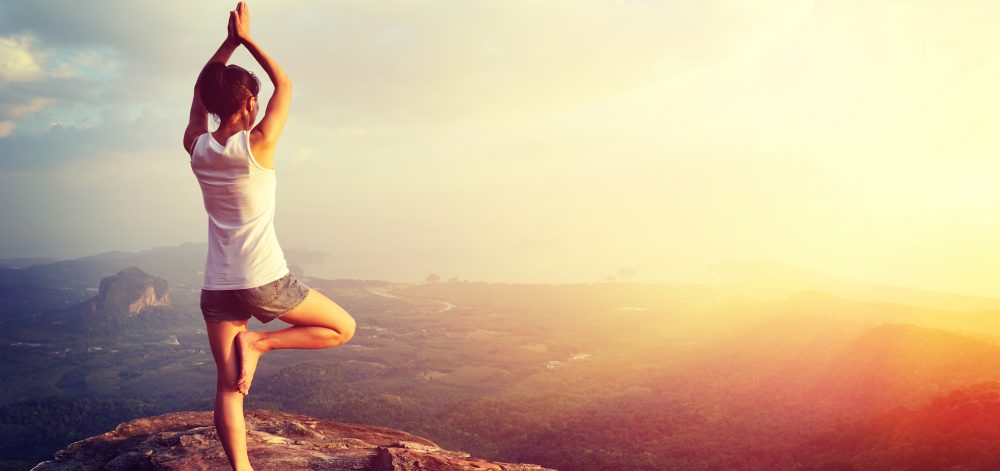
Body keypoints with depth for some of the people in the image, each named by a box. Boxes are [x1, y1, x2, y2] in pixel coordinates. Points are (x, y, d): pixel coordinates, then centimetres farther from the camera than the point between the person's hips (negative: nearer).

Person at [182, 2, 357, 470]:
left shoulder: (197, 148, 1)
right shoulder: (257, 145, -12)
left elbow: (199, 92, 20)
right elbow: (285, 85, 3)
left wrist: (229, 41, 17)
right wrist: (246, 38, 9)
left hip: (216, 288, 5)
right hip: (266, 282, -5)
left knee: (227, 388, 9)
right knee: (343, 328, 12)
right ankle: (258, 342, -1)